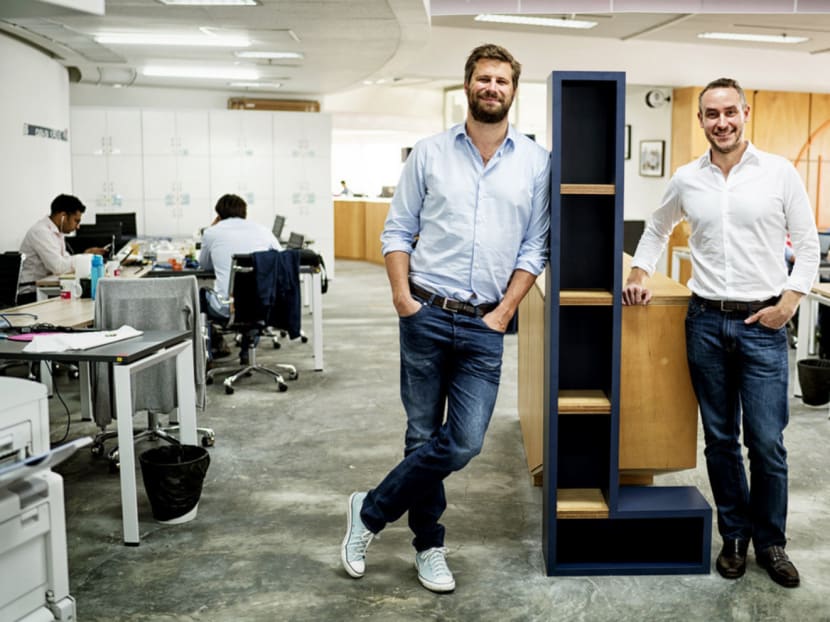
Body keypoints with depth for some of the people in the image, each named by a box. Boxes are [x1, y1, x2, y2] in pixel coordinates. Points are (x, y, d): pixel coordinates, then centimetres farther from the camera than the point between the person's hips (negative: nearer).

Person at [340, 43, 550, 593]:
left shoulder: (535, 162, 4)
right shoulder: (430, 153, 4)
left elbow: (535, 247, 4)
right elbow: (398, 230, 6)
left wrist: (505, 311, -4)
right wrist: (401, 294, -7)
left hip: (485, 325, 1)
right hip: (426, 316, 0)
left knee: (464, 443, -7)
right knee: (423, 436, 7)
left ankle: (371, 512, 15)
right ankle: (429, 546, 27)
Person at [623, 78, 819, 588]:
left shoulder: (780, 173, -1)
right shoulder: (686, 180, 5)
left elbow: (808, 246, 2)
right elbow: (657, 230, 22)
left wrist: (788, 303, -7)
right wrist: (640, 274, 8)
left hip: (763, 324, -2)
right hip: (706, 322, 2)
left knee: (767, 442, -1)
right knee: (720, 439, 10)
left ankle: (771, 541, 19)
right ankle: (735, 536, 26)